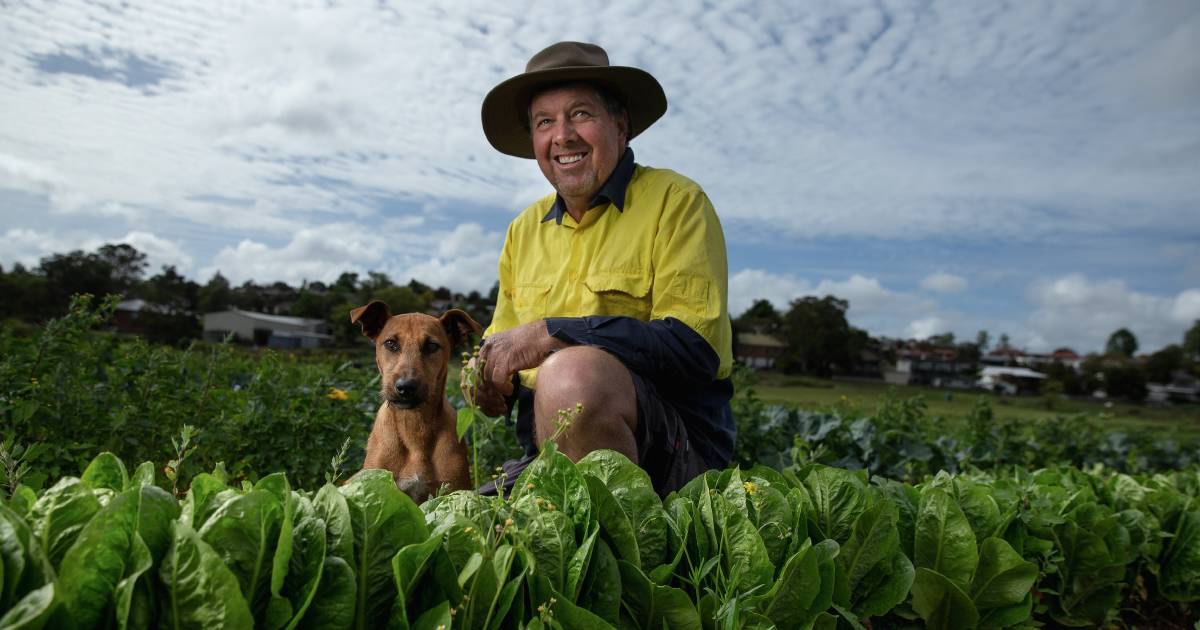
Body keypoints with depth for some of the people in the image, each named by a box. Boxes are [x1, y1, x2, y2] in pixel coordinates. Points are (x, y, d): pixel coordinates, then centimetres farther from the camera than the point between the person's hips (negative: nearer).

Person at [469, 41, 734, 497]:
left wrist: (552, 334, -20)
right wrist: (489, 379, -5)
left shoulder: (674, 201, -6)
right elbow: (503, 338, 19)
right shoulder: (524, 230, 12)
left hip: (679, 447, -4)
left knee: (573, 374, -34)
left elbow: (695, 347, -17)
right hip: (551, 453, 5)